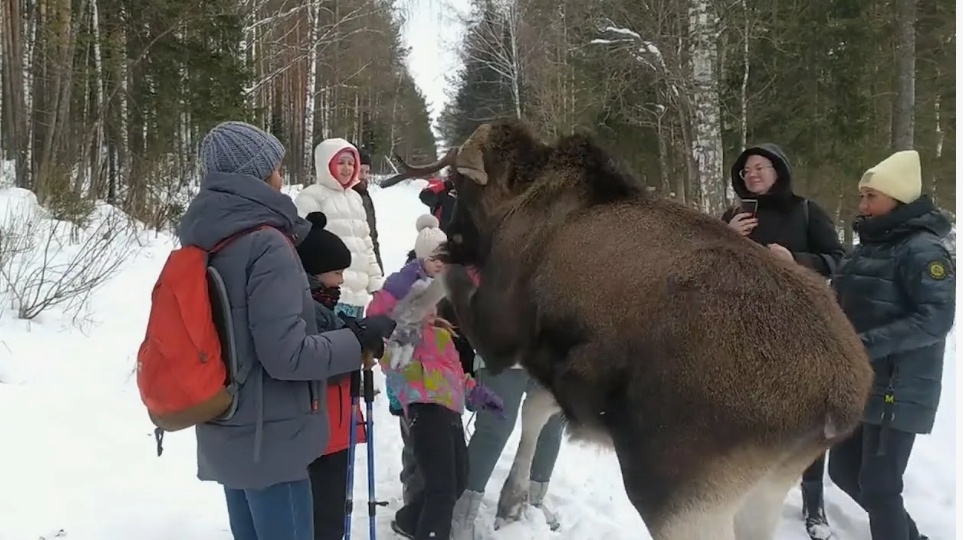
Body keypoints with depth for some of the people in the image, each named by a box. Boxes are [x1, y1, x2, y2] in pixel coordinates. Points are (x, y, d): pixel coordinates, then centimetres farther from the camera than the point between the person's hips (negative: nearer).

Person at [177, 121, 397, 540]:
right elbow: (286, 353, -23)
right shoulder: (265, 244, -21)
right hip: (268, 437, -8)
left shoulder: (204, 239, 4)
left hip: (226, 432, 8)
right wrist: (361, 340, -13)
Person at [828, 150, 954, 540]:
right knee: (843, 470, 16)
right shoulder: (867, 246, 11)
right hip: (857, 383, 9)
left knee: (878, 485, -3)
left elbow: (937, 318, -22)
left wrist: (869, 343, -26)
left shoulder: (922, 249, -13)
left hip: (897, 389, -9)